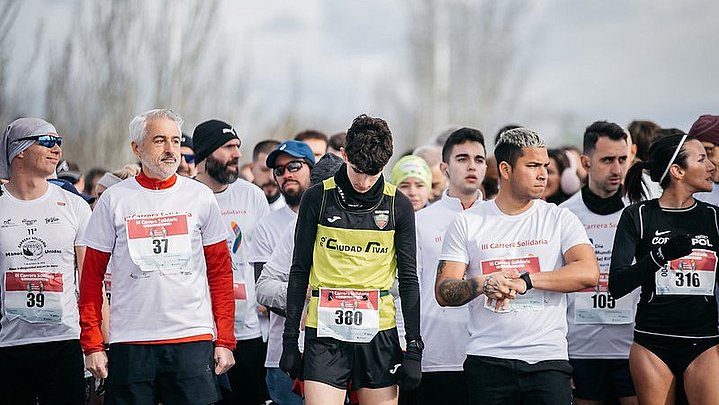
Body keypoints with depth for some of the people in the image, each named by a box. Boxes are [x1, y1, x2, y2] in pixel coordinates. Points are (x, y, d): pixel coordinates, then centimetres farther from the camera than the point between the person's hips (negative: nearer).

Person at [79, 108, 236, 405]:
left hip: (193, 339, 0)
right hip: (129, 342, 0)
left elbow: (220, 272, 9)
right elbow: (92, 275, 7)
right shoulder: (114, 199, 5)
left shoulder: (201, 197, 7)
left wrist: (225, 340, 2)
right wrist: (92, 344, -1)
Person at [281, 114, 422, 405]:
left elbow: (408, 279, 7)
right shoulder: (317, 198, 1)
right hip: (325, 331, -1)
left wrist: (414, 348, 2)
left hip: (378, 333, 1)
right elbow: (299, 271, 6)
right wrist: (290, 339, 2)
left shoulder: (398, 206, 3)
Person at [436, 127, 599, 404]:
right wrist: (481, 284, -19)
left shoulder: (560, 220, 6)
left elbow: (588, 274, -9)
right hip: (487, 358, 0)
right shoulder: (467, 224, 7)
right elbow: (443, 292, 1)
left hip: (547, 359, 0)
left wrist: (525, 281, -16)